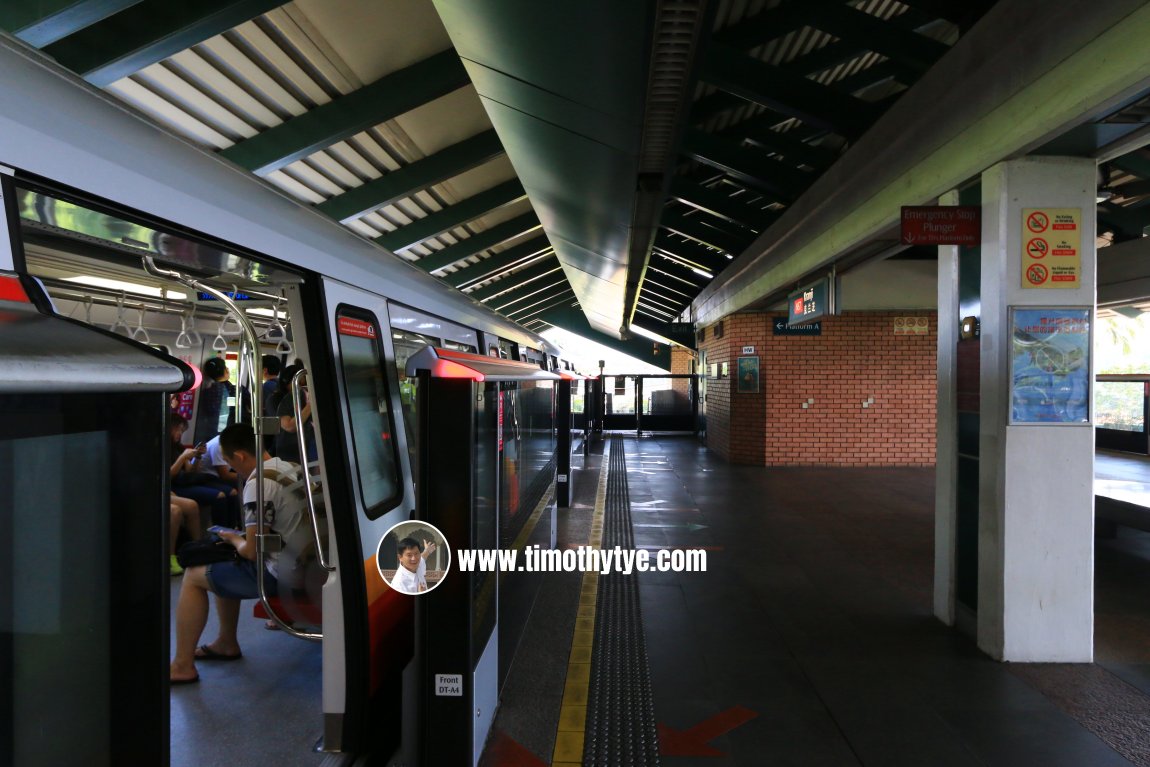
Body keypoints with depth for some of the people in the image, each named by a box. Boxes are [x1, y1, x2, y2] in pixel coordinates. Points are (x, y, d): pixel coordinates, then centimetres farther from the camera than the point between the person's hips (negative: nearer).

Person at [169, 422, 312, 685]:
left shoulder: (259, 482, -21)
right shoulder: (289, 468, 6)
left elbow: (252, 551, -19)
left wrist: (235, 539, 1)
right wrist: (243, 537, 15)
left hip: (281, 575, -9)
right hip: (305, 565, 9)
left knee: (193, 576, 5)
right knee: (223, 567, 27)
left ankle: (182, 666, 10)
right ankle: (227, 643, 35)